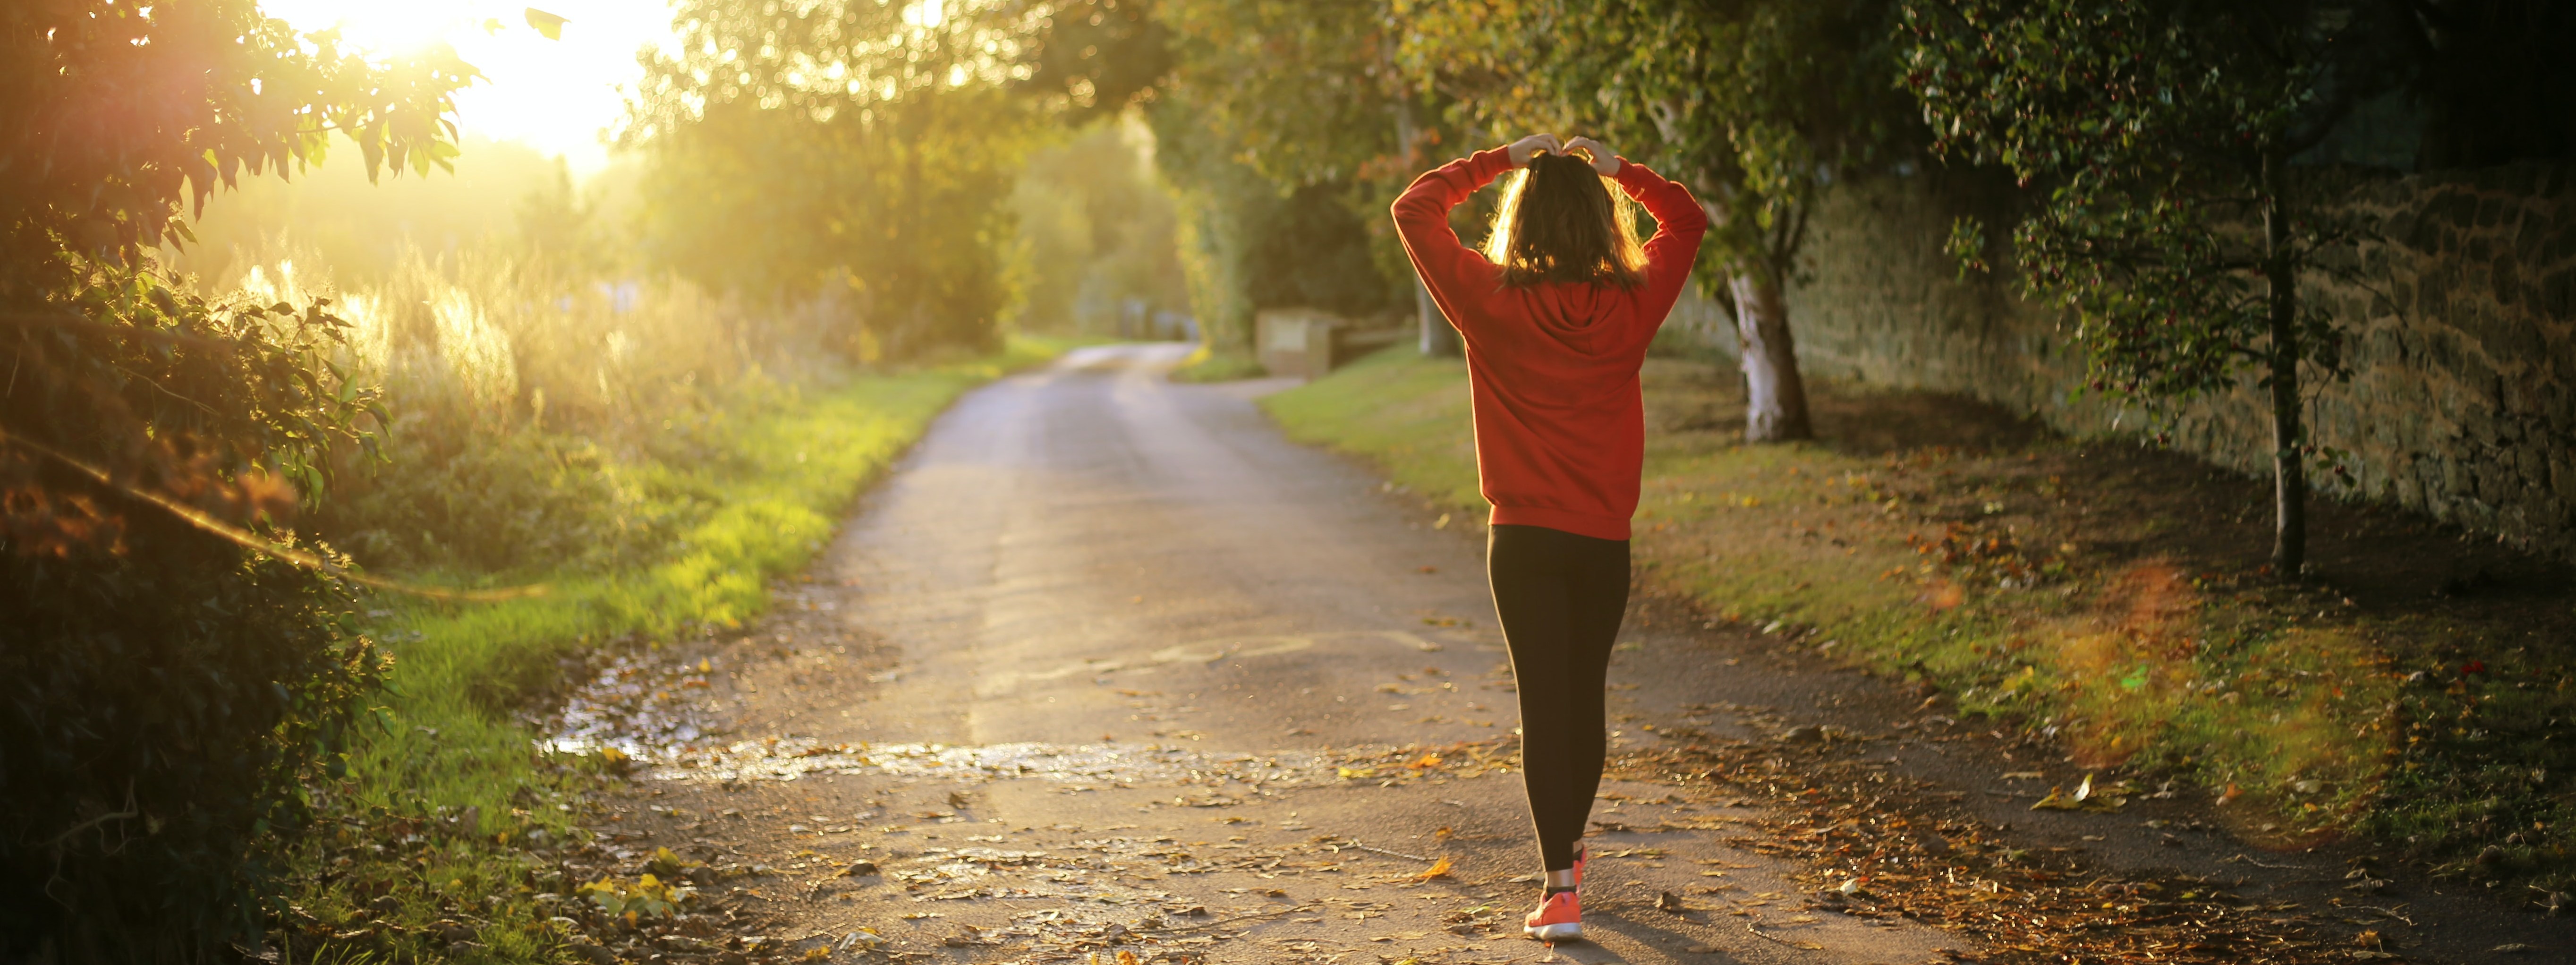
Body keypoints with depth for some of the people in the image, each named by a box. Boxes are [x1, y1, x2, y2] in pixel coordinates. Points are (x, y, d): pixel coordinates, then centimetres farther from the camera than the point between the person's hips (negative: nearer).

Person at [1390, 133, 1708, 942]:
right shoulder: (1631, 305, -4)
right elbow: (1686, 220, 15)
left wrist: (1500, 160, 5)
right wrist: (1617, 169, 11)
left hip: (1525, 539, -2)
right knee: (1586, 697, 17)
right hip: (1605, 539, 2)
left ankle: (1560, 888, -10)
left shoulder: (1492, 302, -9)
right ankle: (1569, 848, 37)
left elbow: (1415, 210, 1)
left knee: (1544, 703, -2)